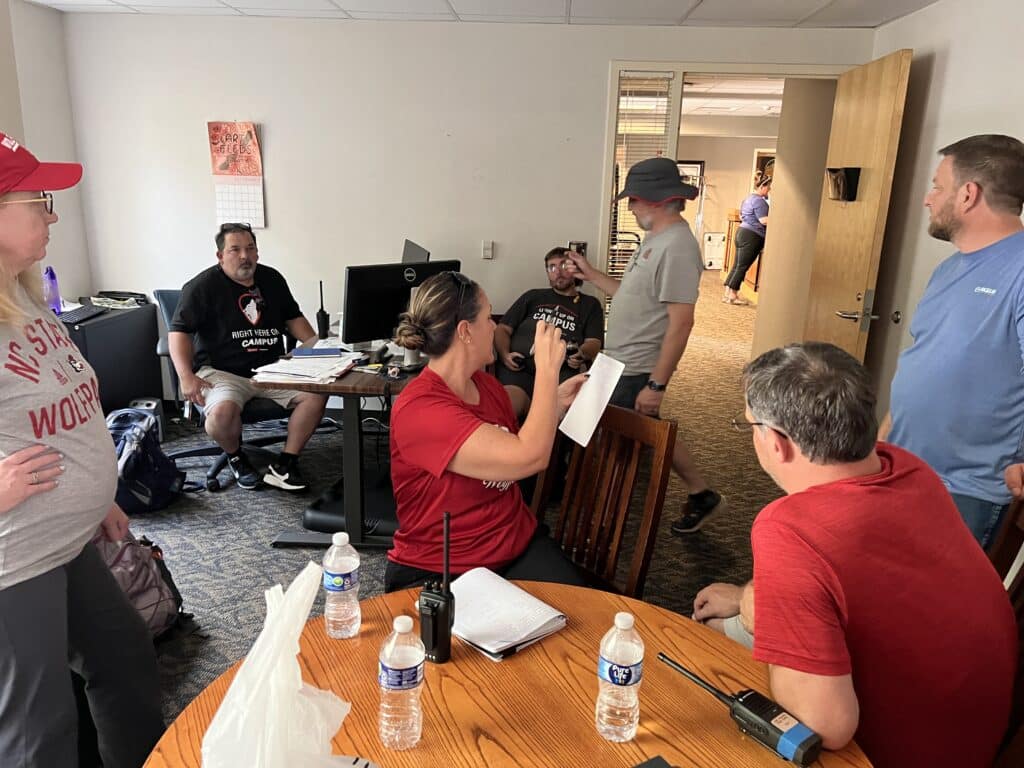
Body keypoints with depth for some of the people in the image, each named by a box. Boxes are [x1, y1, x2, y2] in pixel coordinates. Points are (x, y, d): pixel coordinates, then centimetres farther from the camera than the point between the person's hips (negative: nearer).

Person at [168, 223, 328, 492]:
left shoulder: (272, 279, 13)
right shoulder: (202, 286, -3)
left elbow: (293, 318, 22)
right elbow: (178, 332, -7)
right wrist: (186, 377, -20)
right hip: (222, 372, -4)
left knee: (316, 394, -20)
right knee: (222, 412, -35)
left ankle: (284, 465, -8)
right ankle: (236, 458, 0)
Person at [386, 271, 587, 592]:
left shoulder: (487, 384, 4)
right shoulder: (419, 410, -22)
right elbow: (529, 458, -29)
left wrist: (557, 403, 10)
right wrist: (547, 368, -20)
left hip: (520, 545, 6)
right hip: (438, 575, -6)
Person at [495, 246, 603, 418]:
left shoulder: (590, 304, 26)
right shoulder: (533, 296, 29)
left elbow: (594, 344, 13)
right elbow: (503, 329, 23)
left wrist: (581, 354, -13)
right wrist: (505, 354, 1)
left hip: (562, 371, 0)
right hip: (519, 367, 1)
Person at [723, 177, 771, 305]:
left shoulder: (748, 197, 18)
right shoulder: (758, 200, -13)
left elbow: (741, 217, 30)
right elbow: (764, 220, -20)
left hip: (741, 232, 10)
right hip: (752, 236, -10)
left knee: (737, 265, 9)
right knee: (742, 267, -6)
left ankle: (728, 293, 10)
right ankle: (733, 296, -3)